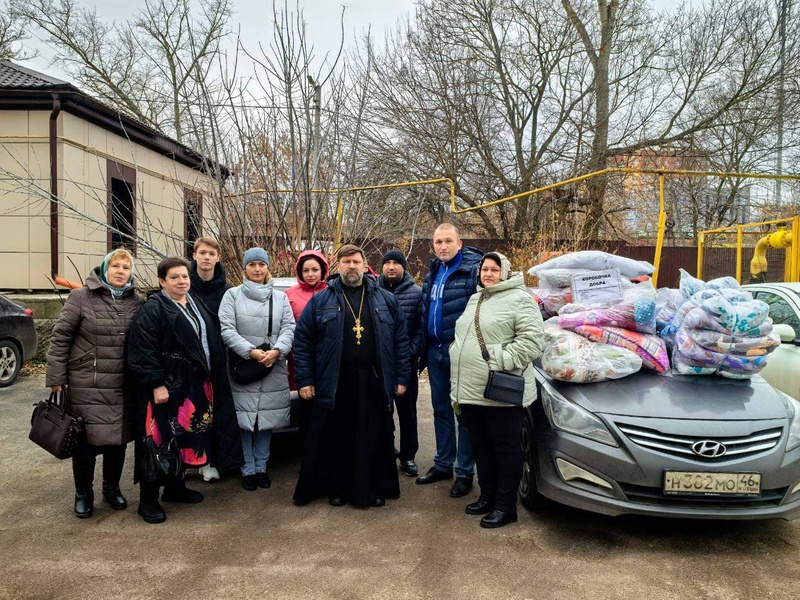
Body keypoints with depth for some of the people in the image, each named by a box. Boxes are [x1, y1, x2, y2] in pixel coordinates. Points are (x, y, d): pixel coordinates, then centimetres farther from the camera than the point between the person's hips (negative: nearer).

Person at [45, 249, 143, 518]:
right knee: (87, 441, 3)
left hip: (123, 387, 3)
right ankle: (83, 493, 25)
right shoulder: (81, 297, -5)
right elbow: (60, 338, -4)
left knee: (118, 440, 12)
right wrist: (56, 377, -6)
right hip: (86, 386, -3)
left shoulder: (136, 303, 5)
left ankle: (111, 487, 34)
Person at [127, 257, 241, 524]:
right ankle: (148, 500, 8)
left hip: (195, 387, 8)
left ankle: (175, 487, 31)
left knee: (186, 438, 15)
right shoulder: (152, 310, -12)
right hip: (166, 388, -8)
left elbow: (211, 344, 21)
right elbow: (142, 352, -18)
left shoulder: (197, 307, 14)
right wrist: (156, 384, -22)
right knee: (160, 440, -3)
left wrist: (210, 379, 17)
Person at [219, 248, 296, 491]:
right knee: (244, 420, 0)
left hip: (273, 370, 2)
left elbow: (289, 327, 3)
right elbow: (226, 329, -6)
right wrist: (251, 352, -16)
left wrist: (276, 350, -15)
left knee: (267, 419, 8)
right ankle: (248, 469, 13)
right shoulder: (232, 295, 4)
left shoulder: (280, 297, 12)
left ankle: (261, 467, 21)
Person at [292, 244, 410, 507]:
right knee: (335, 441, 7)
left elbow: (401, 340, 7)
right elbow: (302, 340, 2)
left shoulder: (386, 300, 7)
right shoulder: (320, 301, 4)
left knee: (375, 440, 8)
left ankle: (375, 488, 24)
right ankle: (337, 488, 24)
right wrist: (305, 380, -3)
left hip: (373, 385, 1)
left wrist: (401, 377, 2)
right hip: (333, 385, -1)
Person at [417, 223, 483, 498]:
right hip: (435, 351, 7)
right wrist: (424, 349, 16)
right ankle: (443, 464, 30)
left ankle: (465, 472, 15)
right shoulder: (433, 272, 13)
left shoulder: (473, 268, -12)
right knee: (440, 408, 16)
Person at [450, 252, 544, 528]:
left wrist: (503, 360, -22)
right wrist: (459, 388, 20)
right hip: (470, 390, 8)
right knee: (481, 447, 17)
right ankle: (487, 497, 31)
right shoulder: (475, 299, 19)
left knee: (506, 449, 3)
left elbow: (532, 339, -16)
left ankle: (505, 506, 13)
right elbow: (461, 338, 25)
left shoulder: (519, 299, -7)